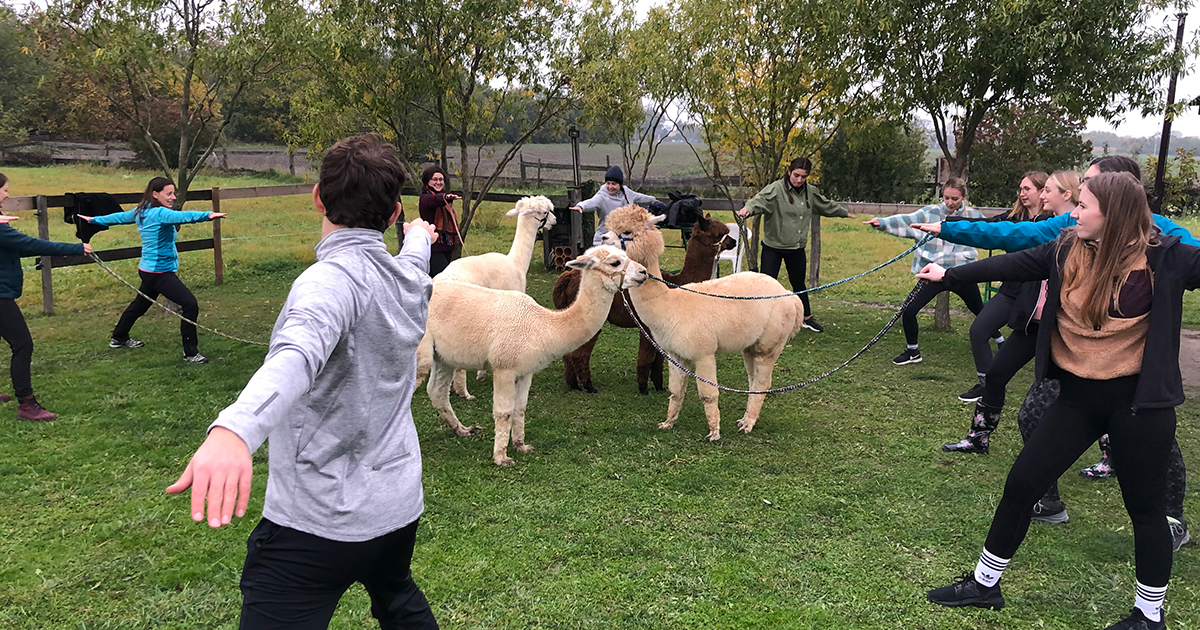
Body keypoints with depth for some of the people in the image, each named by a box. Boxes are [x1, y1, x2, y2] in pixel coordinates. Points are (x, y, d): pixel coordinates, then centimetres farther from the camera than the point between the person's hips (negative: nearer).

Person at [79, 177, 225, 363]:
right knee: (190, 304, -15)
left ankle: (119, 338, 50)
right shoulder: (159, 213, -20)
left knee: (141, 304, 30)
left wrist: (94, 220, 41)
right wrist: (207, 215, -54)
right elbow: (182, 216, -39)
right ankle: (190, 352, -13)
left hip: (148, 270, 10)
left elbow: (119, 217, 24)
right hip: (159, 272, -10)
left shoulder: (141, 212, 8)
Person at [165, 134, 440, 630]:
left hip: (318, 524, -8)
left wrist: (234, 428, -60)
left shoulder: (332, 278, -21)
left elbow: (300, 352, -42)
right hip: (401, 508, 8)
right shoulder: (411, 276, 4)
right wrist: (419, 237, 54)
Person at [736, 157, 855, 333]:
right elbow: (761, 199, -33)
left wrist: (845, 213, 39)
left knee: (799, 285, 20)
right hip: (773, 247, -5)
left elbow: (826, 206, 24)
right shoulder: (776, 189, -14)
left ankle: (807, 318, 37)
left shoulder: (810, 192, 6)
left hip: (797, 248, 5)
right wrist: (749, 208, -55)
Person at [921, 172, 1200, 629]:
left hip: (1139, 401, -4)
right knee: (1021, 484, 7)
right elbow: (1012, 266, 4)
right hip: (1077, 397, 4)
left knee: (1146, 507, 10)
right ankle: (984, 583, 23)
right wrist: (949, 275, 6)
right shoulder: (1067, 251, -2)